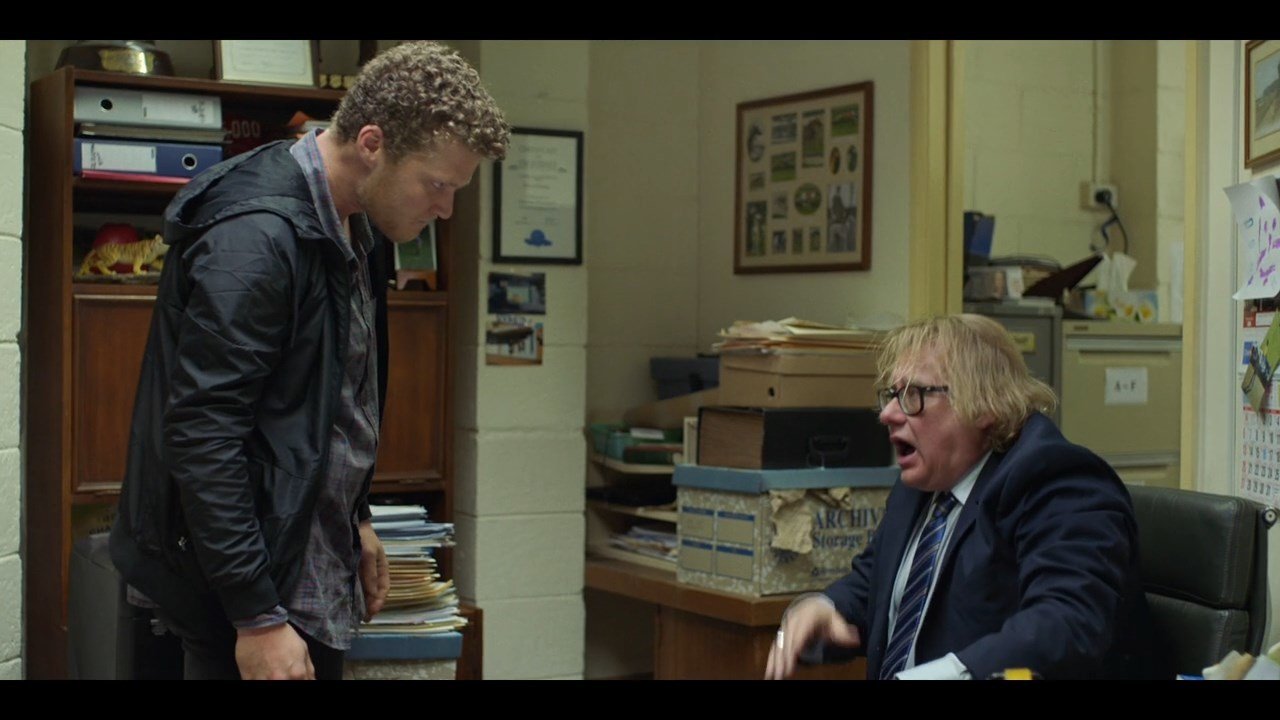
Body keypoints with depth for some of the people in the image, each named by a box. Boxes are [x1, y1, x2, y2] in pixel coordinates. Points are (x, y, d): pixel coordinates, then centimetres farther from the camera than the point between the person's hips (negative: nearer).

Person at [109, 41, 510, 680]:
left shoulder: (353, 230, 8)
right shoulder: (257, 234, -22)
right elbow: (200, 436, -25)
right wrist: (257, 617, -24)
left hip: (312, 574, 9)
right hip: (247, 588, -9)